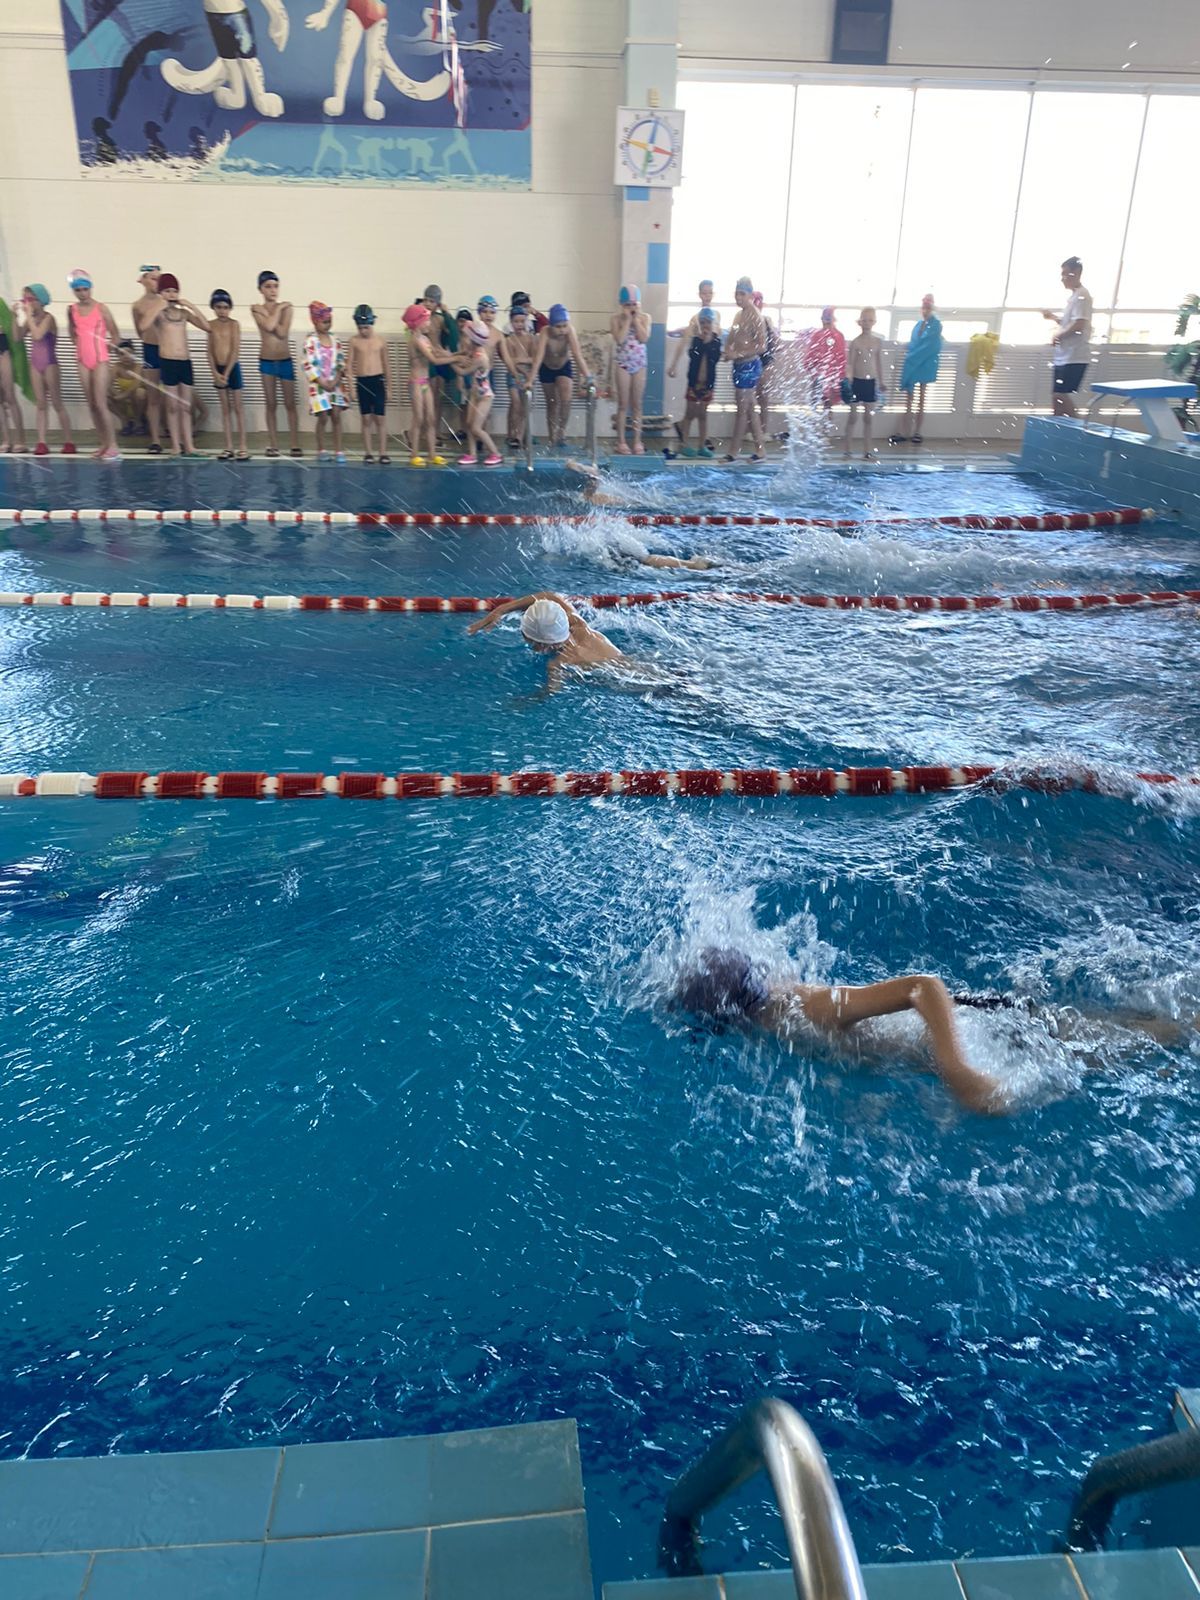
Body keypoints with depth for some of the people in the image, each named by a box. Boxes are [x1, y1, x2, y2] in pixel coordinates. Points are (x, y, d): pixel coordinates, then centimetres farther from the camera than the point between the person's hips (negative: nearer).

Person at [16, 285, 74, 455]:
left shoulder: (48, 318, -12)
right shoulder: (31, 319, 8)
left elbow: (37, 335, -27)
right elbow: (17, 337, 4)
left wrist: (29, 315, -22)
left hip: (50, 364, -7)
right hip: (35, 364, 7)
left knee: (57, 404, -3)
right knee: (41, 404, 5)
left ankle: (68, 442, 2)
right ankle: (41, 442, 4)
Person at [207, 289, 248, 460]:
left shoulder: (234, 324, -5)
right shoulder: (211, 325, 5)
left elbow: (236, 350, -11)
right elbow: (210, 352, 4)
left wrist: (226, 373, -15)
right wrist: (215, 373, -8)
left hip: (233, 368, -4)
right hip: (218, 369, 4)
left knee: (238, 407, -1)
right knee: (225, 408, 7)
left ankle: (242, 447, 1)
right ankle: (228, 447, 9)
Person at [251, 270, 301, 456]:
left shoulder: (286, 307, 0)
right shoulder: (256, 309, -1)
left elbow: (283, 333, -14)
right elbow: (269, 326, -19)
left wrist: (267, 313, -12)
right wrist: (277, 309, -8)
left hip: (285, 361, 0)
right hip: (266, 362, 0)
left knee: (290, 404, 1)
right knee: (271, 404, 6)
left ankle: (295, 445, 3)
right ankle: (273, 444, 10)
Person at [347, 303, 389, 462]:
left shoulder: (380, 341, 1)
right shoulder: (354, 341, 1)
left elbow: (385, 364, 9)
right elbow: (349, 364, 1)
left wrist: (388, 386, 10)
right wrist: (350, 386, -6)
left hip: (378, 381, 0)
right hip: (362, 382, 1)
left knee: (380, 418, -2)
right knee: (366, 419, 5)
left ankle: (382, 453, 2)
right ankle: (368, 452, 12)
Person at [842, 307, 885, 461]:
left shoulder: (878, 342, 4)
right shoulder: (855, 342, -5)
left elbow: (879, 363, 9)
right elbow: (850, 364, -6)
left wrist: (881, 382, 9)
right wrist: (849, 383, -14)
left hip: (871, 382, 3)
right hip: (857, 381, -3)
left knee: (868, 416, 6)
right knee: (853, 415, 1)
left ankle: (867, 449, 10)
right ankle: (846, 448, 8)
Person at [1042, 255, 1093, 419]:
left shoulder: (1081, 296, -13)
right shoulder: (1073, 295, 18)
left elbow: (1078, 325, -22)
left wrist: (1058, 336, -11)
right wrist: (1053, 317, 15)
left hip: (1074, 357, -10)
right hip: (1064, 356, 10)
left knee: (1062, 396, -12)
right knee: (1058, 396, 10)